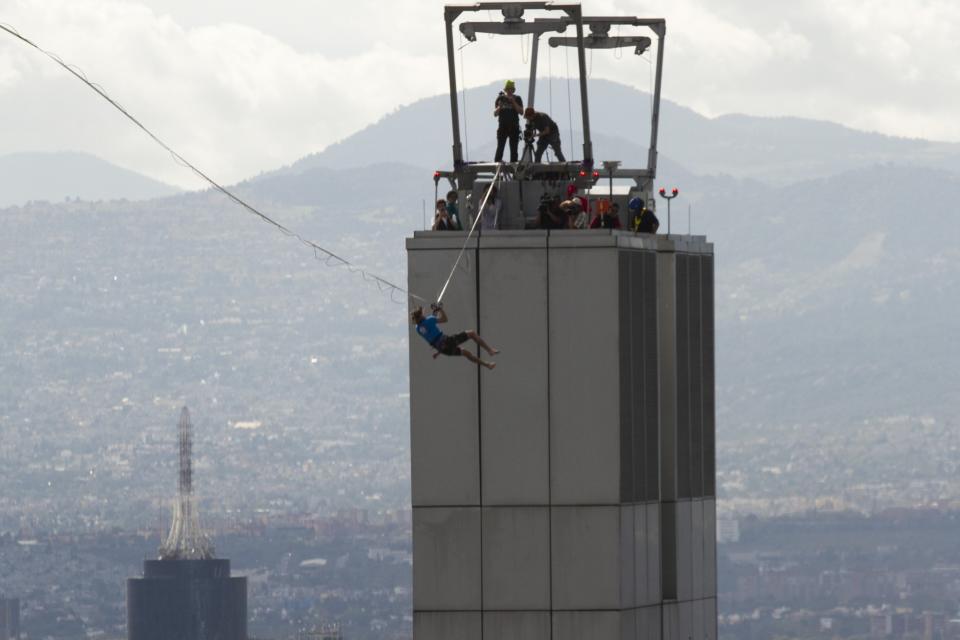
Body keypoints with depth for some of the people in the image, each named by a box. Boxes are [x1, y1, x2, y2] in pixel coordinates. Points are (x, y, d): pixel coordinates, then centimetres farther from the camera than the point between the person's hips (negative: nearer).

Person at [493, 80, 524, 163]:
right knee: (500, 148, -9)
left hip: (514, 127, 1)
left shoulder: (517, 99, 6)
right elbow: (495, 114, 6)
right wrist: (499, 107, -14)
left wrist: (513, 102, -15)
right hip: (502, 127, -1)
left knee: (514, 150, 2)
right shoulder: (500, 98, 6)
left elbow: (521, 112, -6)